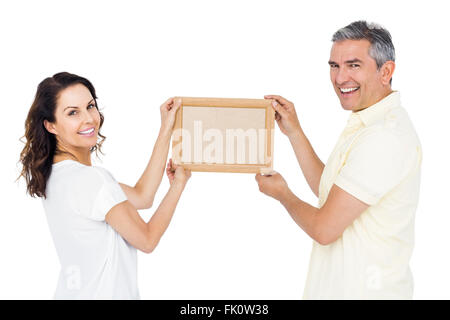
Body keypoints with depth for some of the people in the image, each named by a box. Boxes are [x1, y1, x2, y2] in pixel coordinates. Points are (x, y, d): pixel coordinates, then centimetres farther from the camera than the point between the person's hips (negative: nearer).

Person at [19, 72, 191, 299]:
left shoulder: (54, 173, 3)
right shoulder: (92, 179, -24)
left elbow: (141, 197, 1)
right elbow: (147, 240, -14)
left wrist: (166, 130, 3)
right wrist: (178, 184, -1)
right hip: (104, 293, -8)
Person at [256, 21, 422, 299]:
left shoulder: (384, 137, -24)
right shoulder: (367, 124, 9)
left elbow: (324, 228, -22)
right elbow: (329, 190, 13)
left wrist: (282, 194, -4)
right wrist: (294, 132, 9)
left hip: (365, 291, -9)